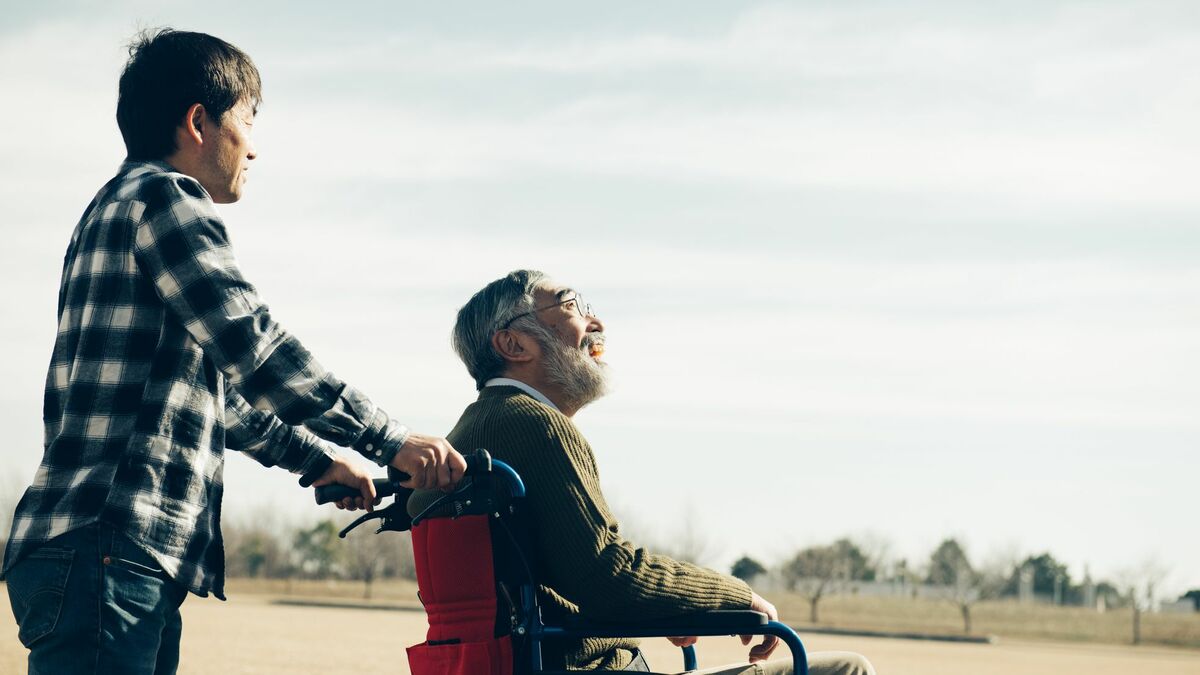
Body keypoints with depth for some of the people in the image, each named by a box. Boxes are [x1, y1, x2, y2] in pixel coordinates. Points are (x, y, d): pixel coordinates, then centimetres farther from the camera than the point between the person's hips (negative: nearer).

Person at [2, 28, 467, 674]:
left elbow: (217, 390, 35)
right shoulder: (164, 197, -5)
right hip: (106, 548, -11)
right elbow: (255, 349, -14)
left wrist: (315, 459, 37)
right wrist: (393, 441, -8)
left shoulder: (119, 207, 28)